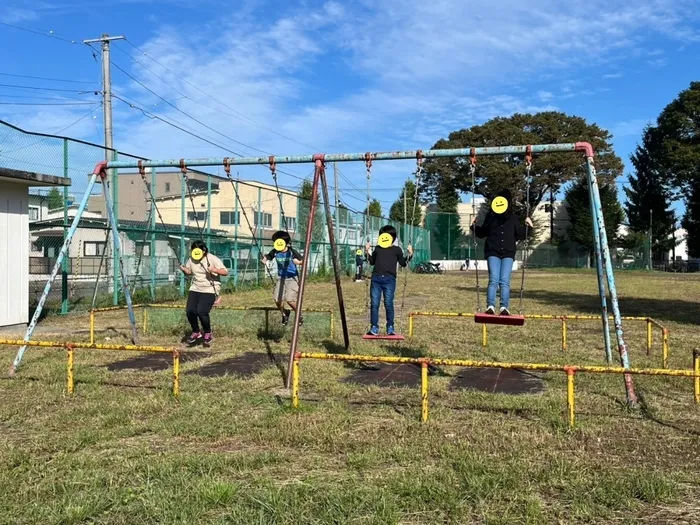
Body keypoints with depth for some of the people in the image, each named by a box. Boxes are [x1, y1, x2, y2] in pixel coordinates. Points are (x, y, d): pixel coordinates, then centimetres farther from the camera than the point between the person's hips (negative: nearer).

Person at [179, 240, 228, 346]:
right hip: (195, 289, 5)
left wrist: (214, 270, -33)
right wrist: (183, 269, -4)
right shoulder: (191, 259, 4)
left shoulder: (213, 259, -11)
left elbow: (225, 272, -15)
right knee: (190, 310, -11)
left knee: (201, 312, -21)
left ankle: (208, 333, 6)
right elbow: (189, 272, 19)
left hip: (209, 290, -5)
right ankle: (196, 332, 16)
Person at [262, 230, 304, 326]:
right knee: (277, 300, -7)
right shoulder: (275, 252, -8)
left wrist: (298, 262, -32)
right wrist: (265, 259, -16)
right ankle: (284, 313, 25)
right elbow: (267, 257, 7)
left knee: (290, 299, -17)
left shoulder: (292, 252, -15)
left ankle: (299, 315, 12)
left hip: (292, 278, -4)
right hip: (281, 278, 4)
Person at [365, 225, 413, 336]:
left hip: (389, 279, -3)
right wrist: (368, 252, 20)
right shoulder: (377, 248, 20)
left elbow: (403, 263, 10)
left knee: (389, 304, -5)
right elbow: (372, 262, 29)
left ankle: (390, 328, 4)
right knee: (374, 304, -1)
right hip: (376, 278, 3)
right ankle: (374, 328, 3)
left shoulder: (396, 250, 13)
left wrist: (410, 254, -1)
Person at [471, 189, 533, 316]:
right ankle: (490, 306, -14)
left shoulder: (513, 218, 8)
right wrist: (474, 226, -2)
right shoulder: (490, 216, 6)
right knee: (494, 280, -11)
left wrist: (528, 227, 4)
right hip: (493, 252, -1)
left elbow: (519, 235, 16)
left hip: (508, 253, 1)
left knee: (505, 281, -6)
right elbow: (482, 233, 14)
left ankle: (504, 308, -9)